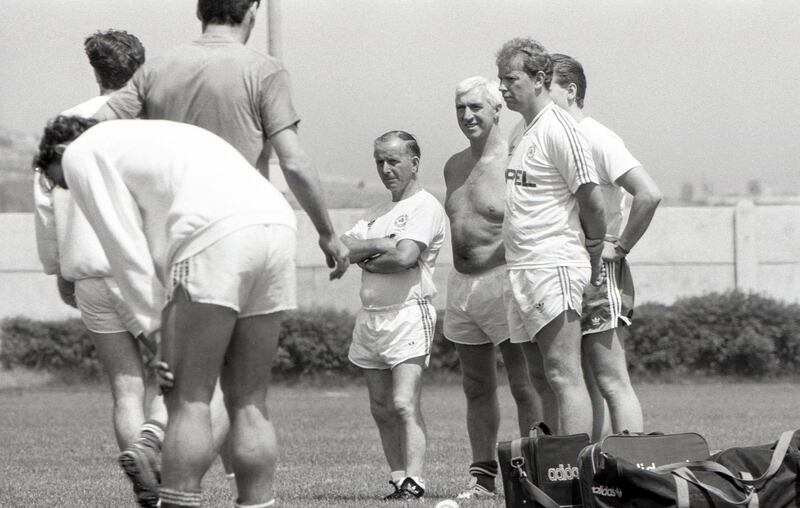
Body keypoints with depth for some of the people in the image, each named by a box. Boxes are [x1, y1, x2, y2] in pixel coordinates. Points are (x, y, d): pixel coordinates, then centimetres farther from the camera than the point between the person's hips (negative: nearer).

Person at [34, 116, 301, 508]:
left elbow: (125, 248, 6)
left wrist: (153, 328, 8)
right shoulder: (154, 135, 39)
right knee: (249, 403, 9)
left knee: (188, 399, -4)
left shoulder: (80, 153, 16)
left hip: (216, 234, -7)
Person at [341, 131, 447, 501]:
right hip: (370, 315, 8)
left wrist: (364, 258, -2)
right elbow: (343, 248, 5)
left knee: (404, 404, -17)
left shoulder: (425, 207, -3)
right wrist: (381, 245, -9)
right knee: (381, 409, 5)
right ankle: (398, 480, 8)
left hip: (408, 313, -8)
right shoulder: (375, 214, 21)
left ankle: (413, 481, -21)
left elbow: (405, 256, -17)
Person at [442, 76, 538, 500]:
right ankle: (483, 476, 16)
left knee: (524, 386, -6)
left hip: (505, 281, -8)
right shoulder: (454, 166, 13)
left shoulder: (513, 162, -10)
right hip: (461, 285, 8)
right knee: (477, 387, 11)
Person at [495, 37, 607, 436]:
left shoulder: (557, 129, -12)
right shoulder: (526, 131, 17)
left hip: (553, 268, -10)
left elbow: (591, 201, -13)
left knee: (564, 375, -14)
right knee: (541, 380, 8)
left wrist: (594, 258, -3)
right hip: (522, 269, 10)